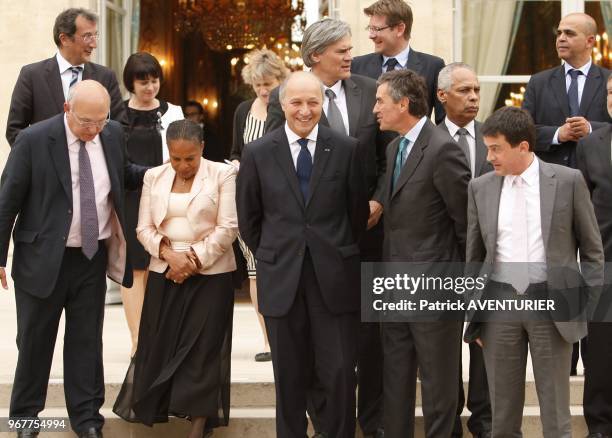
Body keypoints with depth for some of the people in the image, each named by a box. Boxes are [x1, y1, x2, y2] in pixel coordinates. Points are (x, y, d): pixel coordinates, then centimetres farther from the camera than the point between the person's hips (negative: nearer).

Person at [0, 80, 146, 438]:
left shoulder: (113, 134, -1)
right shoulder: (34, 140, -14)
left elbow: (124, 175, 19)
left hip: (93, 256, 3)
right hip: (43, 257, -3)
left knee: (87, 340, 10)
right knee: (35, 340, 10)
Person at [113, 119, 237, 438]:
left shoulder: (223, 174, -3)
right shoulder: (154, 177, 8)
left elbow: (228, 227, -8)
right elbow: (144, 228, 6)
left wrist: (195, 259, -13)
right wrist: (169, 254, -11)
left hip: (210, 274, -3)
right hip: (164, 273, 3)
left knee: (203, 348, -3)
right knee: (159, 344, 3)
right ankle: (151, 410, 14)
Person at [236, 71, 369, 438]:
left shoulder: (346, 149, 0)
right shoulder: (258, 153, 1)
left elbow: (359, 213, 7)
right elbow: (249, 219, 9)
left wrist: (339, 254, 10)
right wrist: (273, 256, 10)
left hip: (335, 279, -1)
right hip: (281, 279, 1)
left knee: (340, 373, -1)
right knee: (290, 376, 10)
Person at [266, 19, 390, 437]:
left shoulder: (370, 91, 1)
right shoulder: (283, 98, -5)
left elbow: (392, 155, 3)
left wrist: (379, 202, -8)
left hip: (366, 223, 2)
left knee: (370, 327, 9)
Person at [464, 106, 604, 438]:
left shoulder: (568, 181, -2)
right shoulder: (480, 188, 5)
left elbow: (592, 249, 4)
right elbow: (474, 255, 11)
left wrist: (588, 304, -1)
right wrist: (474, 314, 10)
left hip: (552, 300, -2)